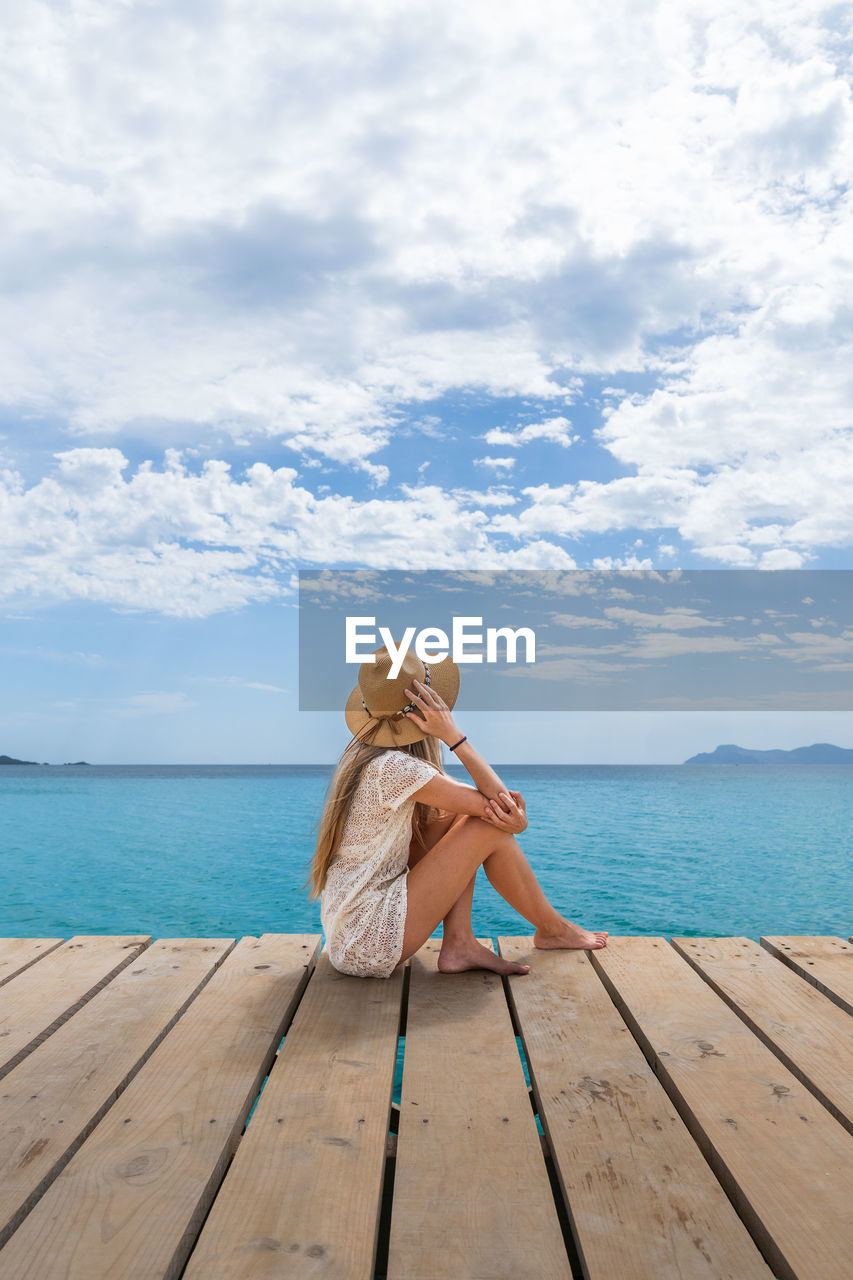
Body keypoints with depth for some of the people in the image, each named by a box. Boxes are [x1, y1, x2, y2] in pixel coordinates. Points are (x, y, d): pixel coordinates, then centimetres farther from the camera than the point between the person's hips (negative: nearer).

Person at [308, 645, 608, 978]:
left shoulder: (363, 750, 4)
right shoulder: (396, 769, -24)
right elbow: (497, 799, -16)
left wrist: (512, 811, -17)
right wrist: (452, 733, -17)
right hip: (368, 947, -9)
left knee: (463, 812, 5)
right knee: (489, 829, -8)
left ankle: (459, 943, 3)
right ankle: (552, 929, 16)